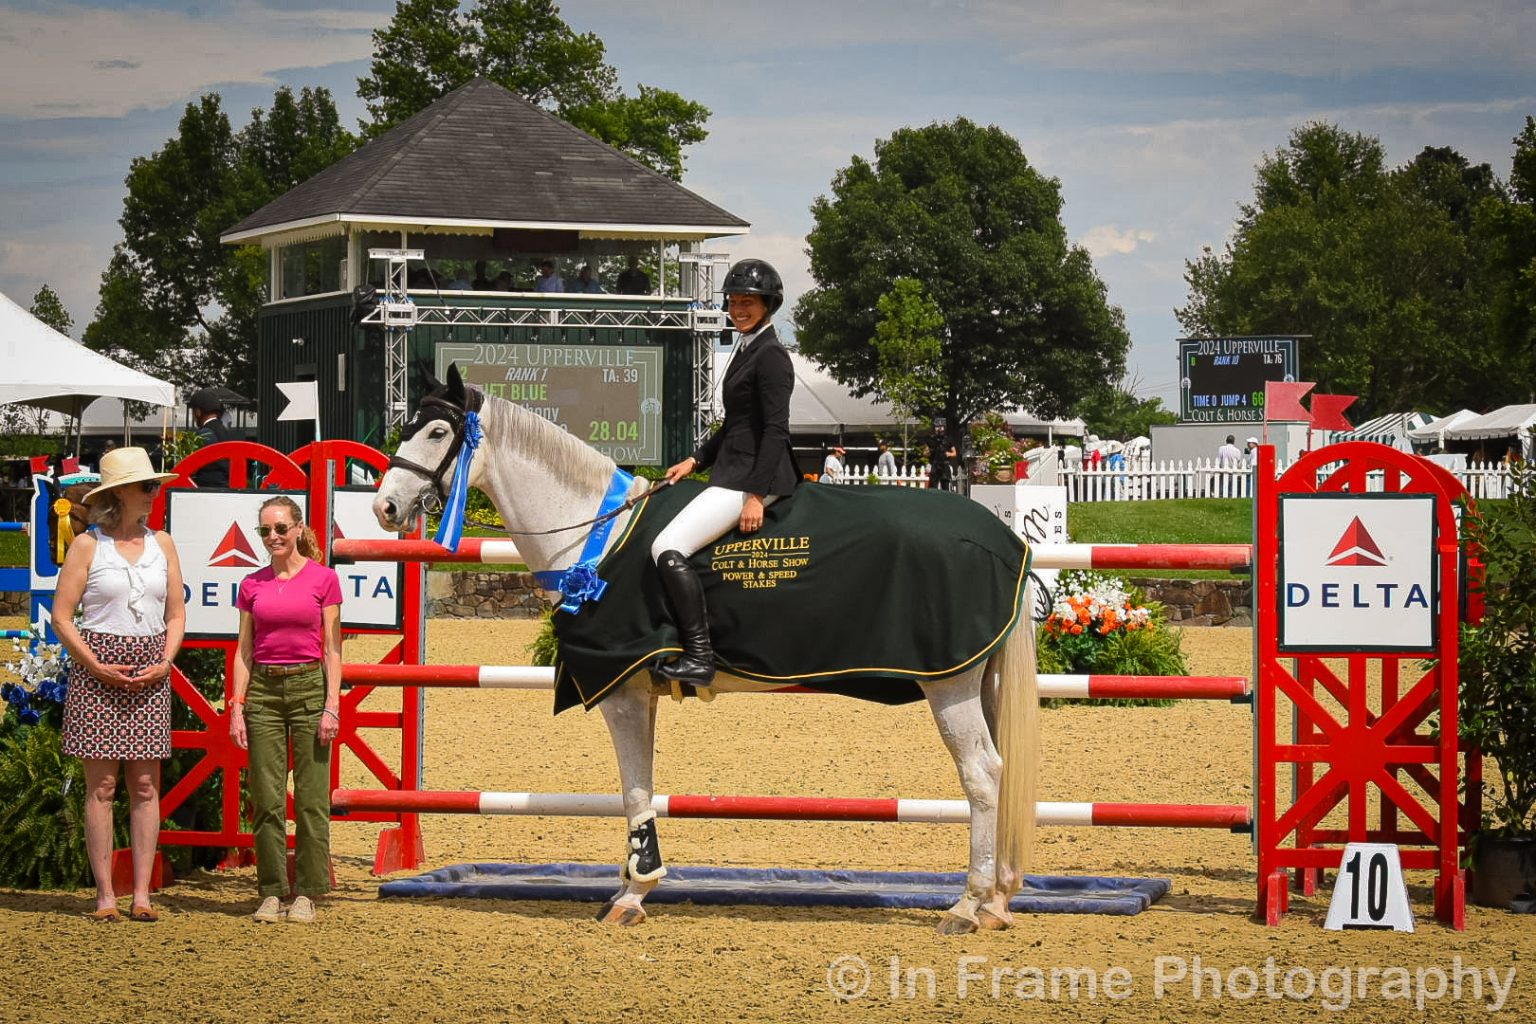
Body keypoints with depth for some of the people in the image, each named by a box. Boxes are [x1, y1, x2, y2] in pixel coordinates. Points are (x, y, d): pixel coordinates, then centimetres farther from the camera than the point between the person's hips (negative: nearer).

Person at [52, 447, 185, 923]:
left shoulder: (161, 544, 11)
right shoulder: (87, 545, -2)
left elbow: (176, 614, 13)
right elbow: (61, 617, -4)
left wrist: (164, 662, -3)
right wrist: (98, 668, -13)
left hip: (150, 672, 4)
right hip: (97, 671, -4)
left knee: (146, 784, 1)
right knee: (101, 784, -3)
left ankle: (142, 894, 4)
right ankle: (105, 895, 0)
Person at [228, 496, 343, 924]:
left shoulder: (323, 579, 0)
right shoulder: (252, 585, 8)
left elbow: (332, 649, -1)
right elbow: (244, 651, 10)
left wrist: (332, 706, -7)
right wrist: (237, 707, 2)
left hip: (310, 687, -2)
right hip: (263, 690, 2)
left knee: (311, 798, -1)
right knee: (267, 800, 2)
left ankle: (306, 893, 5)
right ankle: (272, 893, 8)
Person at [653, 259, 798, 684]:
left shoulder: (771, 356, -13)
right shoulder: (747, 350, 18)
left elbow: (776, 429, -19)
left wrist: (756, 496, -23)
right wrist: (696, 460, 16)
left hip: (755, 476, -11)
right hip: (734, 472, 11)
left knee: (667, 547, -22)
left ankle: (699, 655, -24)